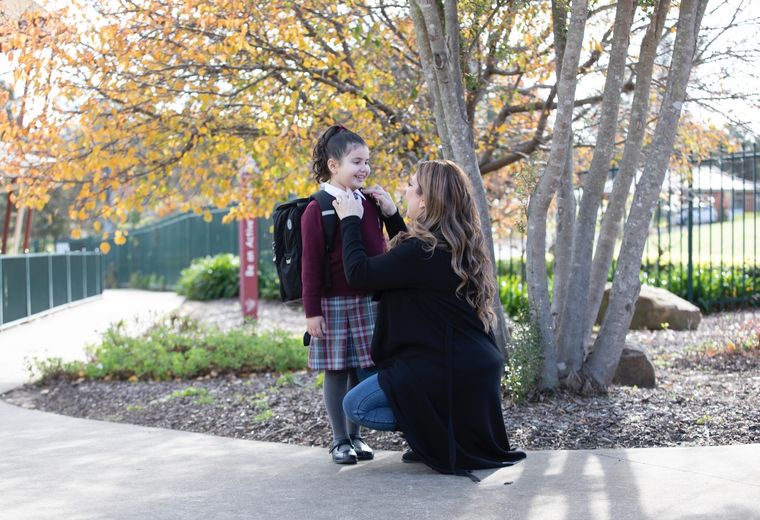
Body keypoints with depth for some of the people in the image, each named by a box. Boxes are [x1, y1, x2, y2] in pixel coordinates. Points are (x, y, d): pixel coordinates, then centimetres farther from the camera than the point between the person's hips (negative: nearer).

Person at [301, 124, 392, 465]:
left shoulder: (369, 204, 10)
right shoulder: (317, 209, -8)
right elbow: (310, 265, -10)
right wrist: (312, 312, -12)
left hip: (370, 302, 5)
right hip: (334, 304, -5)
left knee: (363, 370, 7)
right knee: (336, 371, 2)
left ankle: (356, 435, 20)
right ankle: (339, 440, 13)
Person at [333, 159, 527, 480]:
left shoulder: (423, 252, -20)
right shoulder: (460, 246, 8)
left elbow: (358, 273, -13)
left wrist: (350, 221, -1)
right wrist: (392, 216, 23)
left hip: (450, 373, -9)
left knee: (355, 406, 2)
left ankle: (435, 432, -4)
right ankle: (438, 428, 15)